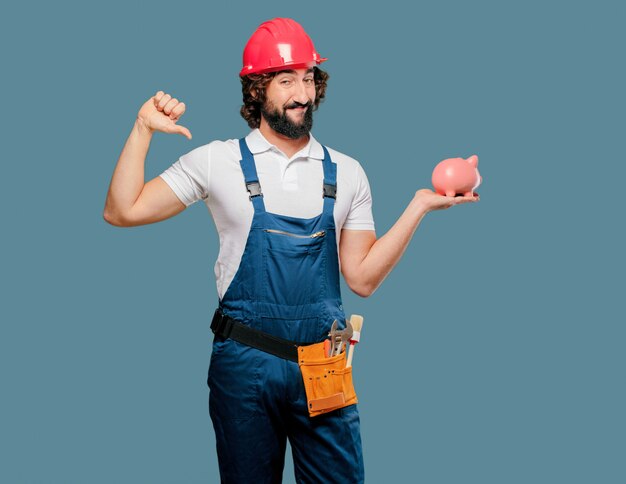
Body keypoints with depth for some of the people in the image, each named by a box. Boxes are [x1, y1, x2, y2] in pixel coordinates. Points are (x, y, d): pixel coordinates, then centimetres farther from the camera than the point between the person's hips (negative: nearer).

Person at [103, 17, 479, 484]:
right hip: (244, 363, -1)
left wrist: (419, 206, -3)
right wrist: (143, 129, -9)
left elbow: (362, 277, 3)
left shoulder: (346, 173, 5)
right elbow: (123, 211, -3)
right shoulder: (219, 161, -1)